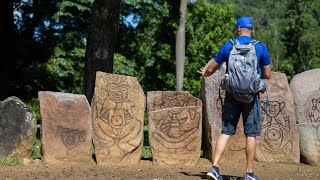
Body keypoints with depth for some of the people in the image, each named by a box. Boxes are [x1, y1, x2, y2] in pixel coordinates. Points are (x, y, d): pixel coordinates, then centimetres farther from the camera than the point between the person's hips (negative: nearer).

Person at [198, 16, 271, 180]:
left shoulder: (228, 46, 2)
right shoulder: (260, 47, -1)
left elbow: (211, 70, 7)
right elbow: (267, 75, 2)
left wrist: (204, 74, 30)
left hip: (232, 95, 1)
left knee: (226, 131, 5)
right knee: (251, 134, 4)